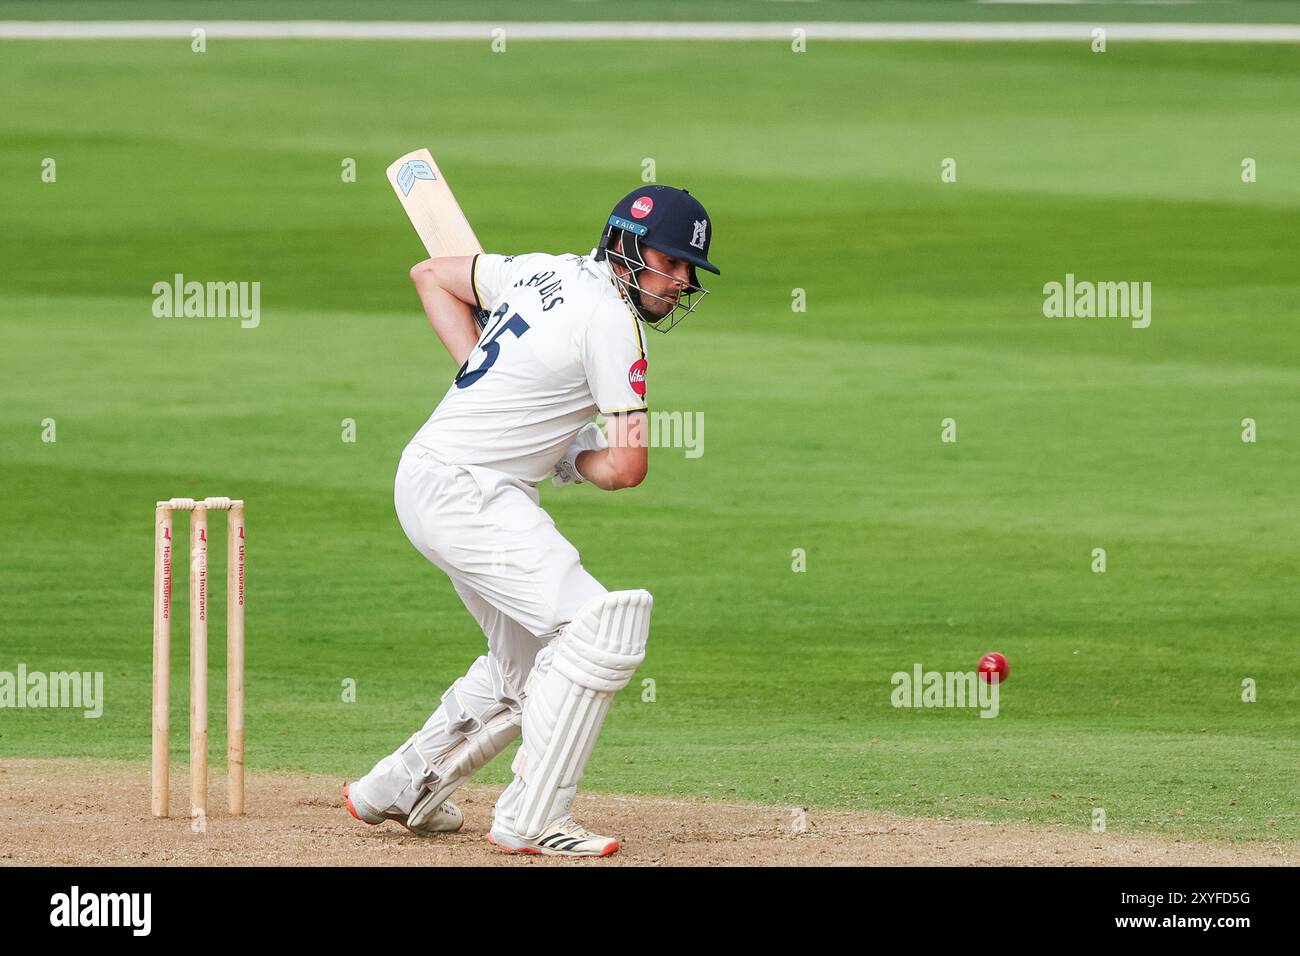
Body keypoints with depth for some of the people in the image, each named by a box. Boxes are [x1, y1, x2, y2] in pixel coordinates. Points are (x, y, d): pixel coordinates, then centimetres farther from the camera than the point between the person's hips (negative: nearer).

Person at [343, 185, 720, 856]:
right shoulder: (611, 320, -15)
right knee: (603, 628, -18)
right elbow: (627, 467, -16)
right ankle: (530, 821, -17)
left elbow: (431, 274, 26)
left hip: (423, 484, 10)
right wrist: (572, 459, 6)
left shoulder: (546, 272, 12)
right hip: (469, 491, -10)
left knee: (526, 664, 22)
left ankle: (395, 790, 30)